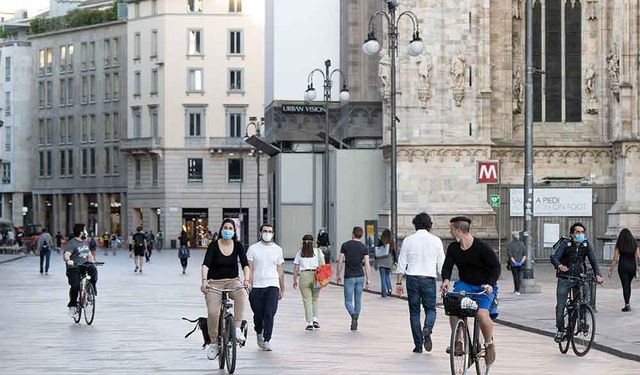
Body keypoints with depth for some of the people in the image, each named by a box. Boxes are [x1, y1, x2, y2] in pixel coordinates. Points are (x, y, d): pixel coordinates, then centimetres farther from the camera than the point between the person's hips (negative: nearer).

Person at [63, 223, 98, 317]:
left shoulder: (84, 243, 16)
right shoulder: (71, 243, -10)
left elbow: (89, 255, 22)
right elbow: (66, 255, -23)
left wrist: (93, 262, 2)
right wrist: (68, 260, -46)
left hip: (84, 265, 6)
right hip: (73, 268, -6)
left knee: (93, 270, -27)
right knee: (75, 286, -20)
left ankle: (92, 290, -13)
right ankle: (72, 305, -1)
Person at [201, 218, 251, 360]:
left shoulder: (238, 246, 0)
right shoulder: (214, 246, -7)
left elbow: (245, 264, -10)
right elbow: (206, 264, -17)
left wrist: (246, 279, -30)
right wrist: (204, 280, -35)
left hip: (232, 281, 1)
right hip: (214, 282, -1)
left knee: (242, 294, -34)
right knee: (213, 313, -18)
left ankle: (237, 329, -28)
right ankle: (213, 343, 3)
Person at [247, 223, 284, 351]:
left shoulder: (278, 250, 11)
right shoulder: (253, 249, 3)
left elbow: (280, 271, 15)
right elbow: (249, 269, 1)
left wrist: (282, 290, 15)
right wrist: (249, 286, -7)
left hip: (272, 286, 0)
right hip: (257, 286, 0)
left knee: (269, 314, -13)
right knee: (258, 315, 8)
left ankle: (266, 341, -11)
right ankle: (259, 332, 36)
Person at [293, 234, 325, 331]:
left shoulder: (299, 254, 4)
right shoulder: (318, 251, 4)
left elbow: (296, 268, 5)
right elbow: (323, 265, 0)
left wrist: (295, 280, 14)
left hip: (304, 276, -1)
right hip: (316, 276, 1)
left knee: (307, 300, 3)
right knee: (315, 299, 17)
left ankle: (309, 323, 0)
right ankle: (315, 319, 5)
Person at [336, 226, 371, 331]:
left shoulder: (345, 245, -3)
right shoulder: (364, 247, 0)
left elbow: (340, 262, -4)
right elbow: (367, 265, -5)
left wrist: (338, 275, 7)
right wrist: (368, 279, -1)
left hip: (349, 277, -2)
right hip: (360, 277, 2)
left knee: (348, 301, 2)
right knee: (358, 301, 13)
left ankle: (353, 315, -27)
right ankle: (355, 323, 17)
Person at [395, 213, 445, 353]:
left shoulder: (408, 240, 2)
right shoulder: (436, 241, 2)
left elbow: (402, 263, 2)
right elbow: (441, 264, 5)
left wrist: (399, 282, 7)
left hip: (412, 278, 1)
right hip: (429, 278, -1)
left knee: (414, 311, 7)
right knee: (430, 309, 11)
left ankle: (418, 345, 4)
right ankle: (427, 329, -21)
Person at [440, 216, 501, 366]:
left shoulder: (481, 247, -15)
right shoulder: (453, 248, 1)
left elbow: (496, 267, -13)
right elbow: (447, 266, 1)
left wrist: (490, 284, -28)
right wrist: (446, 280, -22)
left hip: (485, 287, -5)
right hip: (464, 284, 5)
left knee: (482, 313, -29)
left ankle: (489, 343, -2)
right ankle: (457, 342, -13)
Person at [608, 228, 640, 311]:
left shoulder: (619, 245, -3)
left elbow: (615, 259, -5)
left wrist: (611, 270, -1)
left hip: (623, 267, -3)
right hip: (632, 266, 3)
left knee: (625, 286, 0)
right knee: (628, 285, 19)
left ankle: (627, 304, -10)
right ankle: (627, 303, 22)